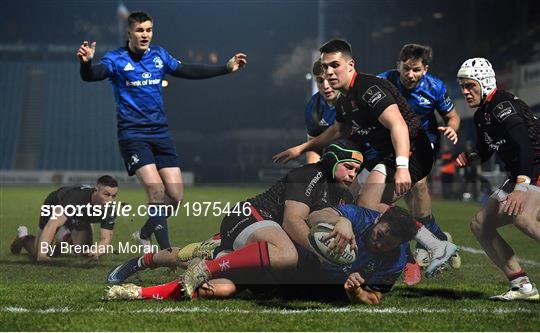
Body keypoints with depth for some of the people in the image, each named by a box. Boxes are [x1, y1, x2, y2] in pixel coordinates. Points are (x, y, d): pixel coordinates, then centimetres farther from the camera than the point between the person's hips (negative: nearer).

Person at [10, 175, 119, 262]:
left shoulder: (109, 210, -33)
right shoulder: (76, 197, -49)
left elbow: (106, 238, -33)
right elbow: (53, 224, -58)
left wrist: (97, 250, -59)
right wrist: (42, 254, -71)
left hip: (81, 219, 4)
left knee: (85, 252, -3)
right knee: (37, 253, -4)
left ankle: (67, 236, 30)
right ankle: (23, 237, 31)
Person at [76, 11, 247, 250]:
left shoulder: (159, 55, 10)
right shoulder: (116, 59, -6)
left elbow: (188, 71, 21)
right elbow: (92, 75, -23)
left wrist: (227, 68, 20)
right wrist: (86, 62, -46)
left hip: (160, 132, 6)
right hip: (133, 134, -6)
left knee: (175, 195, 0)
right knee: (156, 189, -20)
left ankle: (144, 235, 23)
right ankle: (166, 251, -11)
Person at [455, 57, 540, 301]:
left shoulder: (502, 104, -16)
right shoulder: (481, 115, 14)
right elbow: (485, 153, 27)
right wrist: (468, 159, 4)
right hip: (519, 178, 10)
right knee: (480, 225, 6)